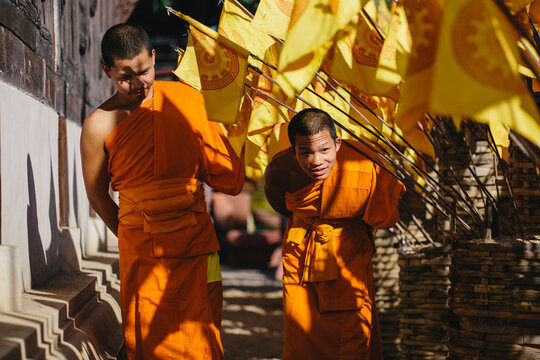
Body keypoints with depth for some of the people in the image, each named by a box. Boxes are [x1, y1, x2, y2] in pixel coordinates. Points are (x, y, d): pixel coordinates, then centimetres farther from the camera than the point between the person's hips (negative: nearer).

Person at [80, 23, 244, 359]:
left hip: (197, 237, 2)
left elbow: (228, 178, 14)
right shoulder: (100, 125, -6)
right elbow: (97, 193, 8)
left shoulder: (186, 99, 3)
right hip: (142, 249, -2)